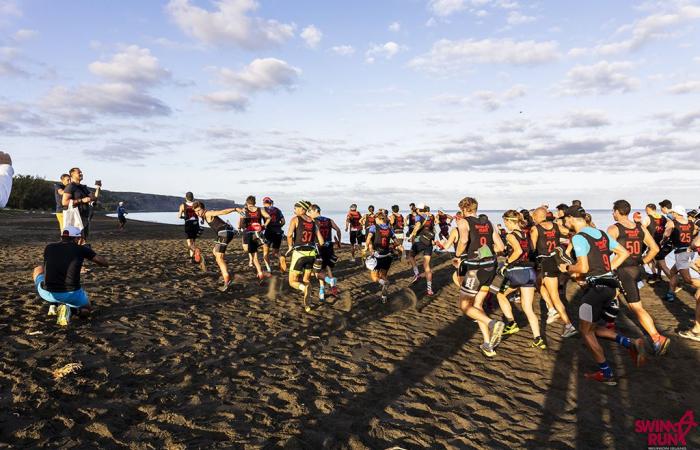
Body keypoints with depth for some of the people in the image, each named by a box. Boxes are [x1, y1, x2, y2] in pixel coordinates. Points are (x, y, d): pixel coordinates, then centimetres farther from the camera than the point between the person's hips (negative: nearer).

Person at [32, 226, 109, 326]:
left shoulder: (49, 248, 8)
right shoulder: (82, 249, 1)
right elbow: (105, 263, 9)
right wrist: (88, 253, 24)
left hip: (48, 293, 2)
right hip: (71, 294, -2)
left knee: (38, 269, 33)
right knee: (86, 308, 31)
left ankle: (53, 305, 19)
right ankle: (68, 309, -6)